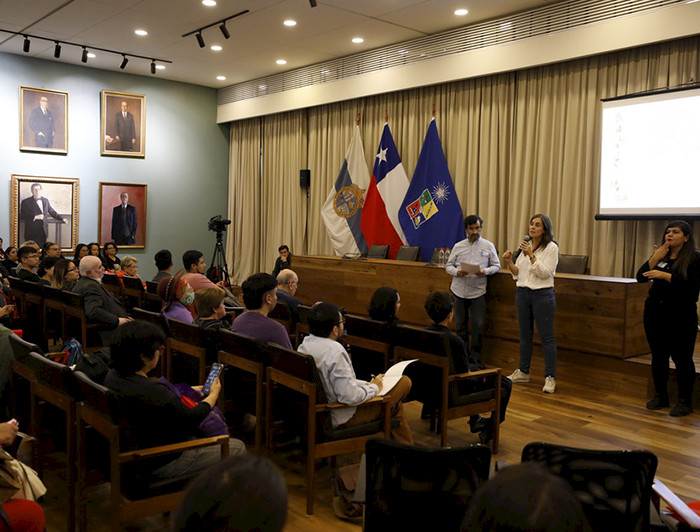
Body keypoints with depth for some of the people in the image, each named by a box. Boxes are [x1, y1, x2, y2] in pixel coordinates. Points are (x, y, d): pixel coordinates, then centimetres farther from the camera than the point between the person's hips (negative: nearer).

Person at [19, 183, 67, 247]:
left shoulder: (46, 200, 12)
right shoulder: (26, 202, -2)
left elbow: (52, 212, 18)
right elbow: (22, 217, -8)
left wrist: (62, 219, 6)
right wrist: (35, 217, -18)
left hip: (43, 232, 4)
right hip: (32, 233, -4)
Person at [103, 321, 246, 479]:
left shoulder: (113, 376, -6)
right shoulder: (153, 393, -34)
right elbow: (191, 418, -19)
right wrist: (214, 394, -2)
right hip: (163, 463, -10)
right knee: (238, 447, 3)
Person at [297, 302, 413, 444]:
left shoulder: (304, 345, -2)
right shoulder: (335, 352, -30)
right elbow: (350, 397, -30)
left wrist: (368, 383, 9)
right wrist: (373, 388, -11)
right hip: (343, 418, -9)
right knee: (404, 382, -1)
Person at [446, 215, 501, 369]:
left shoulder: (488, 246, 5)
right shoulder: (458, 246, 8)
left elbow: (497, 266, 7)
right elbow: (448, 266, 10)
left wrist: (486, 271, -13)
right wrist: (457, 272, -11)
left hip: (478, 292, -2)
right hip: (459, 291, 2)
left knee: (478, 325, -6)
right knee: (461, 325, 8)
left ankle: (475, 357, 9)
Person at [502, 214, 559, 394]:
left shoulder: (551, 248, -6)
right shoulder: (525, 245, 11)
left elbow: (545, 273, -15)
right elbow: (518, 273, 11)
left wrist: (531, 255, -21)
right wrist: (509, 262, -7)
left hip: (542, 294, -6)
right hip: (522, 293, 6)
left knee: (547, 337, -5)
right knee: (524, 334, 14)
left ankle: (550, 377, -1)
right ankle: (523, 372, 25)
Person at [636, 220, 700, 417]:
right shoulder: (660, 255, 12)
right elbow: (640, 277, 2)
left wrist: (665, 275, -22)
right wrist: (655, 259, -10)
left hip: (681, 317, -5)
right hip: (655, 314, 5)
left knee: (682, 358, 0)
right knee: (658, 356, 11)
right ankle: (660, 396, 23)